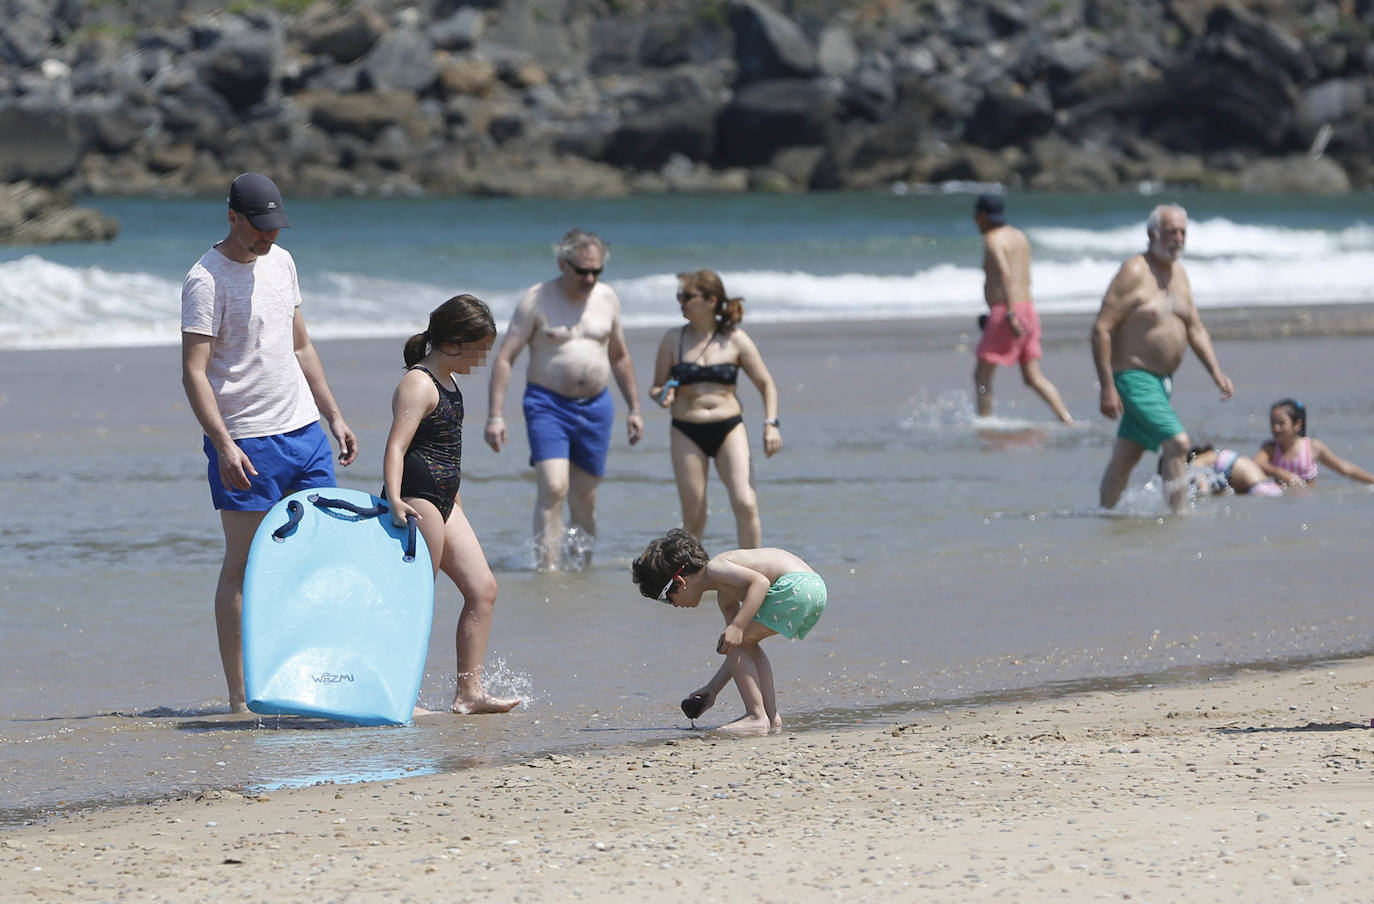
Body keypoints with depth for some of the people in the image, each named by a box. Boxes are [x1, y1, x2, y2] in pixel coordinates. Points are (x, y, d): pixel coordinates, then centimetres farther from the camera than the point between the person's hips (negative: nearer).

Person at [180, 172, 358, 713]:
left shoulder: (280, 262, 12)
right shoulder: (206, 280, -12)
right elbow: (194, 372, -17)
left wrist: (334, 415, 19)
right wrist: (224, 444, -26)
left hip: (304, 428, 7)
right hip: (246, 441, -7)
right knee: (242, 565, -3)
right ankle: (239, 698, -1)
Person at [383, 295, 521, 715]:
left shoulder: (447, 381, 15)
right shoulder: (418, 385, -16)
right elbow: (396, 446, -27)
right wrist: (394, 499, -40)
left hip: (442, 501, 10)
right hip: (416, 499, -10)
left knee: (482, 588, 8)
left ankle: (468, 691, 9)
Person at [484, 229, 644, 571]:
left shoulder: (607, 298, 8)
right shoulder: (537, 300, -5)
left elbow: (620, 357, 21)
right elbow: (504, 358, -7)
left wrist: (634, 408, 19)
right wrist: (495, 416, -14)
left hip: (596, 406, 4)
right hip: (548, 405, -4)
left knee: (584, 497, 8)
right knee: (553, 488, -19)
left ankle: (584, 566, 18)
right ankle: (547, 568, -22)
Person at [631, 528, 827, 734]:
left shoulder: (714, 568, -5)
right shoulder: (724, 594, 24)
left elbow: (760, 581, -19)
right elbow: (737, 650, 29)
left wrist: (737, 626, -24)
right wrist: (712, 689, 31)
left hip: (794, 585, -10)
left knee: (736, 643, -4)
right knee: (745, 644, 24)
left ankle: (757, 717, -6)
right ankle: (771, 716, 20)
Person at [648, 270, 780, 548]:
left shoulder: (735, 340, 1)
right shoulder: (673, 340, 3)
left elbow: (766, 384, 7)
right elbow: (657, 387, 9)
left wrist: (771, 424, -7)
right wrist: (663, 395, -15)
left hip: (729, 430, -1)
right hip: (687, 432, 1)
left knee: (745, 504, -15)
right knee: (693, 517, 0)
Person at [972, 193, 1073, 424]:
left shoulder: (993, 239, -8)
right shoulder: (1019, 236, 17)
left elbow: (1005, 275, -22)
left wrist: (1010, 314, -29)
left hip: (1007, 312, -8)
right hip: (1028, 309, 8)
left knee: (982, 374, 2)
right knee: (1033, 377, 7)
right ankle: (1067, 420, -5)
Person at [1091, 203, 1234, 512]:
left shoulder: (1178, 273, 12)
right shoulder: (1134, 273, -15)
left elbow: (1195, 330, 19)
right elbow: (1101, 329, -18)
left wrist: (1216, 372, 7)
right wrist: (1107, 387, -21)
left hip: (1161, 380, 8)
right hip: (1134, 378, -8)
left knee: (1126, 455, 14)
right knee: (1177, 442, -18)